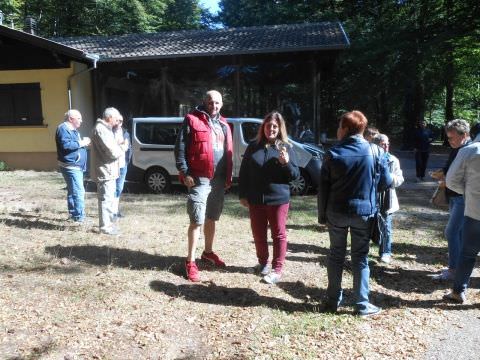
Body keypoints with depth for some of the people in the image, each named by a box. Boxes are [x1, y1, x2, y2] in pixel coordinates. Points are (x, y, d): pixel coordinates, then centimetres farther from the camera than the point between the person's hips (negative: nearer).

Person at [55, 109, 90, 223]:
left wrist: (83, 143, 7)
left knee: (73, 191, 17)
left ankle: (73, 214, 27)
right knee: (79, 191, -14)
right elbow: (66, 145, -26)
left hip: (76, 166, 11)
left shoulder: (73, 129, 18)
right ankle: (79, 217, -12)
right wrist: (81, 143, -18)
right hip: (70, 166, -11)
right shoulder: (63, 129, -13)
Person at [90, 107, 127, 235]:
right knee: (106, 198, -5)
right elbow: (112, 152, -22)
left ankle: (108, 223, 30)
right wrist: (123, 148, -5)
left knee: (108, 198, 19)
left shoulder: (104, 128, 17)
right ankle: (105, 226, 3)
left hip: (108, 171, 11)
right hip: (105, 171, -11)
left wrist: (119, 147, 3)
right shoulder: (101, 129, -17)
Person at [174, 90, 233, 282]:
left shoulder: (224, 125, 16)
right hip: (199, 179, -6)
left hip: (219, 180, 7)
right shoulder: (192, 120, -4)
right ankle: (190, 261, 3)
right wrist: (185, 172, -16)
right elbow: (180, 148, -9)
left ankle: (208, 252, 32)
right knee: (197, 220, -6)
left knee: (211, 218, 17)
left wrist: (228, 176, 14)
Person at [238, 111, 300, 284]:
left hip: (278, 199, -2)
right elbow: (243, 172, 8)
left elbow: (296, 175, -1)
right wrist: (242, 195, 4)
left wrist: (286, 163, -21)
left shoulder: (286, 147, -1)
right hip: (255, 200, 3)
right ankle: (263, 262, 33)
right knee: (258, 234, 13)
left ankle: (277, 270, 15)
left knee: (279, 234, 6)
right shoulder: (253, 146, 4)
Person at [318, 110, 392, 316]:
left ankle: (333, 300, 21)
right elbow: (386, 182, -1)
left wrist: (322, 215, 4)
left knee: (336, 255, 13)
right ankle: (362, 304, 15)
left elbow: (323, 187, -5)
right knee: (360, 257, 10)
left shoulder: (333, 153, -7)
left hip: (336, 213, 0)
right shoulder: (375, 152, -7)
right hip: (363, 212, 0)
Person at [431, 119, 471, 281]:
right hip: (454, 197, 9)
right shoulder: (456, 150, 10)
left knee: (451, 232, -7)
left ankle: (453, 269, 3)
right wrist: (442, 173, 2)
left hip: (464, 198, -9)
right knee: (459, 232, 14)